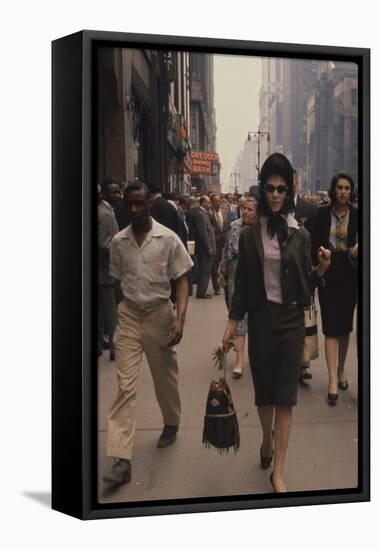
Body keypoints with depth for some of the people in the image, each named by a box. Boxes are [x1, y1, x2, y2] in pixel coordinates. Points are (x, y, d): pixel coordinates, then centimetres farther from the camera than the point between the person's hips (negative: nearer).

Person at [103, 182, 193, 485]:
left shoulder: (168, 239, -9)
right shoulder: (118, 241, -1)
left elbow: (182, 281, -6)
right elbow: (119, 282, 10)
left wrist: (180, 319, -17)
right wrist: (121, 313, 12)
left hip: (159, 313, -1)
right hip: (128, 316, 1)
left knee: (165, 377, 16)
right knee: (125, 385, -6)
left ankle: (171, 424, 45)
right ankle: (122, 459, -9)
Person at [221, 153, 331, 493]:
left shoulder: (300, 235, 2)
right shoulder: (250, 235, 1)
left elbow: (306, 285, 6)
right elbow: (242, 284, 4)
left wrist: (321, 269, -13)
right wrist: (232, 323, 1)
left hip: (291, 320, 0)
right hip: (260, 318, 0)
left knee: (285, 395, -2)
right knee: (263, 388, 12)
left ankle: (278, 472, 2)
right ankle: (268, 439, 41)